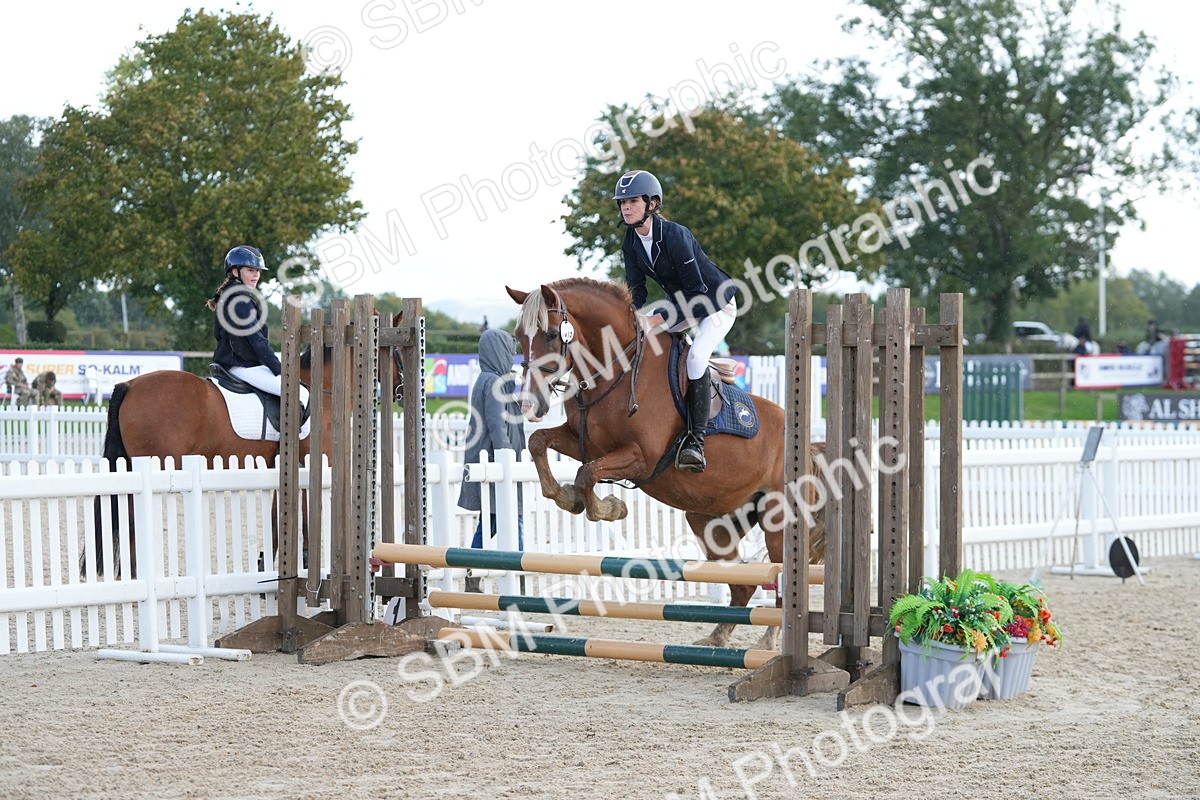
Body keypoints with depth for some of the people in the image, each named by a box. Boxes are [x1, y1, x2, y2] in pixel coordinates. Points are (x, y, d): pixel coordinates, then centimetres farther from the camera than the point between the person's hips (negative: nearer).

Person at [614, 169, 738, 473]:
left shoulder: (675, 236, -30)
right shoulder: (630, 242, -7)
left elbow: (698, 293, -29)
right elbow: (636, 290, -1)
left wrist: (658, 319, -33)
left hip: (717, 303, -8)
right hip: (682, 304, 8)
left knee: (696, 355, -29)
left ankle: (696, 439, -27)